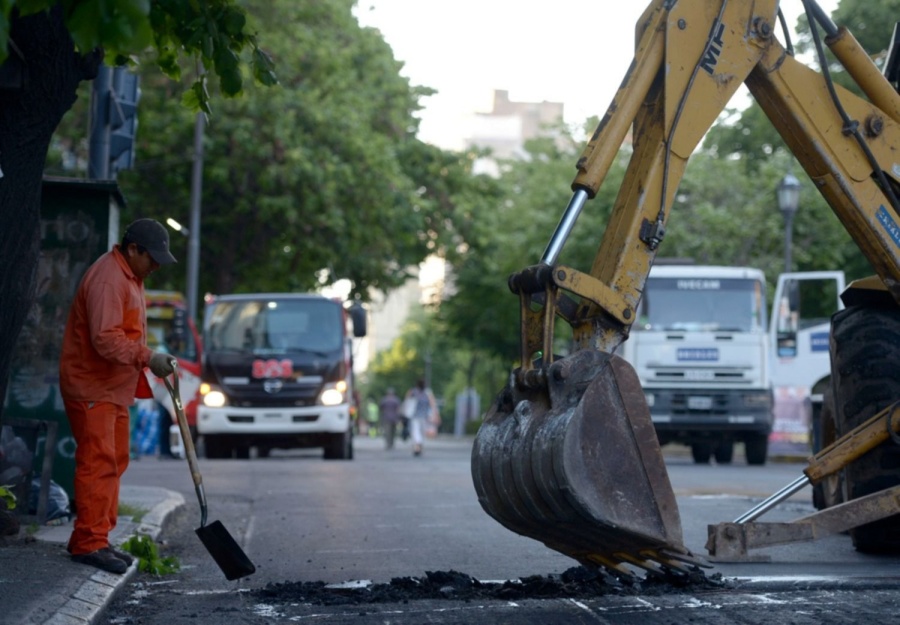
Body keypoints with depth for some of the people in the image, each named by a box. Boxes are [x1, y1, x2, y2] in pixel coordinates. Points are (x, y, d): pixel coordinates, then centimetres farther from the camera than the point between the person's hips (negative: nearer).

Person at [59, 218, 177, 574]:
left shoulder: (130, 276, 14)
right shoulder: (107, 280, -21)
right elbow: (105, 339, -29)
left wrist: (147, 362, 19)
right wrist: (147, 357, -31)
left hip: (114, 388, 11)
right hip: (91, 388, -11)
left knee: (113, 463, 13)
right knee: (97, 463, -12)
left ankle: (95, 539, 19)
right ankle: (89, 543, -10)